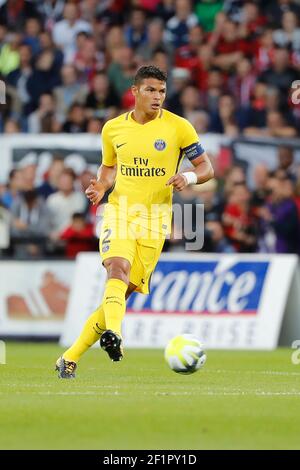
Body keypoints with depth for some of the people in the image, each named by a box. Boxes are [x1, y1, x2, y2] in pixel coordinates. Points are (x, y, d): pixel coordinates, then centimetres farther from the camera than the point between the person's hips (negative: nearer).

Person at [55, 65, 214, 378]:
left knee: (125, 290, -4)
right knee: (118, 266, -29)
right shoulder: (113, 129, 7)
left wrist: (189, 177, -19)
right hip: (119, 210, 1)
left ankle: (71, 358, 5)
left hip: (155, 217, -1)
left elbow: (206, 168, 3)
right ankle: (113, 334, -49)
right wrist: (101, 186, 0)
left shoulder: (178, 127, -1)